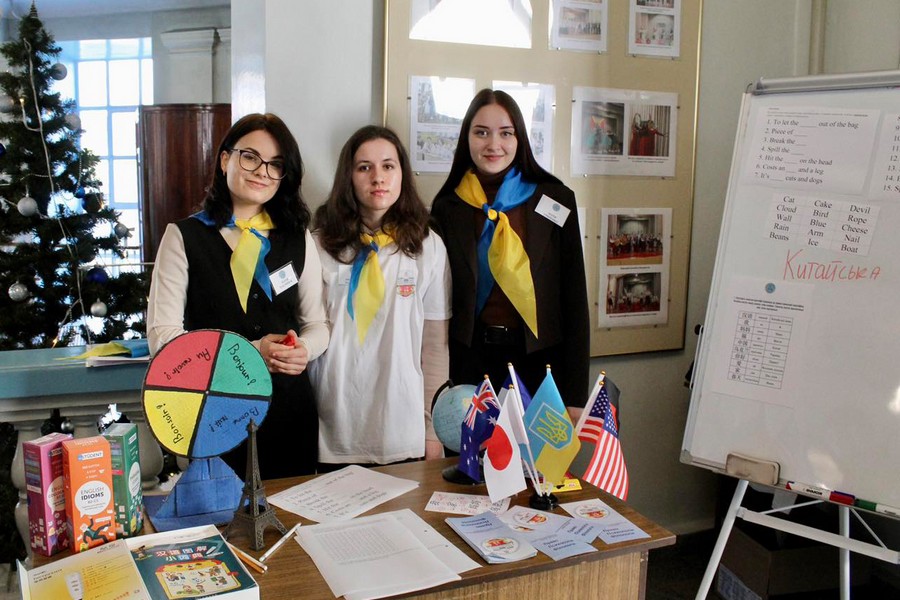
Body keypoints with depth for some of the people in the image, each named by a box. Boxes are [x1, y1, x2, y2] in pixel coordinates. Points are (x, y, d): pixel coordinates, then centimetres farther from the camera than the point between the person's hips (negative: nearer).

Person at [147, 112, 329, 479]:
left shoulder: (298, 238, 10)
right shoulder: (185, 236, -1)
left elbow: (317, 323, 11)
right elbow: (162, 335, -8)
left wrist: (303, 350, -12)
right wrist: (250, 353, -18)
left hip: (290, 409, 3)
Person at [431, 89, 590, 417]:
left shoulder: (555, 201, -4)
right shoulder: (447, 207, 1)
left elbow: (574, 299, -4)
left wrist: (575, 394, -7)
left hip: (539, 357, -1)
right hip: (470, 356, 1)